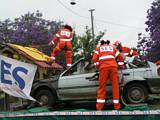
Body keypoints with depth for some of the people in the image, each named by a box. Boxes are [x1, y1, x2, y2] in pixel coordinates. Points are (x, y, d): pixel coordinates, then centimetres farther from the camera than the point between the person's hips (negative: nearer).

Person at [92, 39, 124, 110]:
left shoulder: (98, 48, 22)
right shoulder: (112, 47, 27)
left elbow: (94, 59, 5)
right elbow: (121, 57, 19)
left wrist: (98, 67, 15)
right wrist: (120, 66, 27)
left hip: (103, 67, -1)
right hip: (113, 66, 1)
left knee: (102, 86, 2)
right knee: (115, 86, 4)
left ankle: (99, 106, 1)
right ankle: (117, 106, 4)